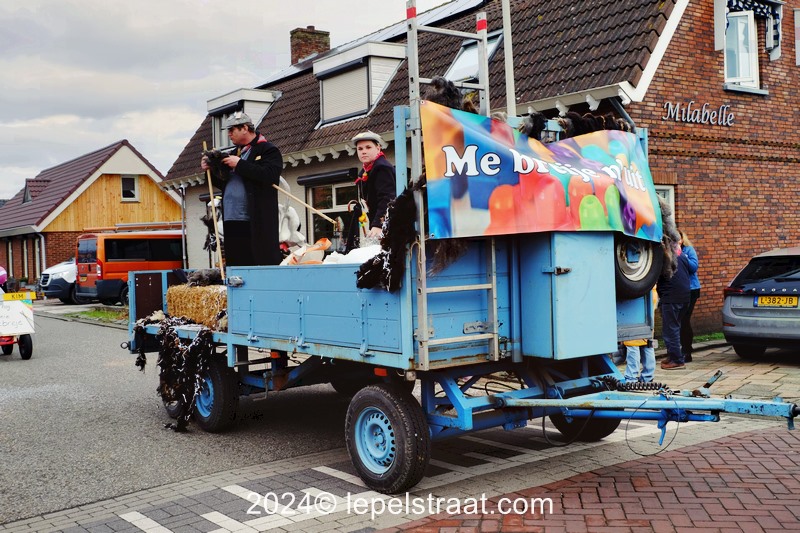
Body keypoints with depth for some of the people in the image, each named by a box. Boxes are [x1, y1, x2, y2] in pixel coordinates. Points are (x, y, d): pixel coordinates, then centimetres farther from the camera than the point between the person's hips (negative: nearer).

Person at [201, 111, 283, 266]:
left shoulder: (268, 150, -1)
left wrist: (239, 165, -13)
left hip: (257, 224, -8)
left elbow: (269, 176, -19)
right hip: (231, 221, 8)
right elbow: (224, 184, 27)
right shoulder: (235, 153, 23)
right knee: (235, 265, 8)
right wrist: (210, 170, 8)